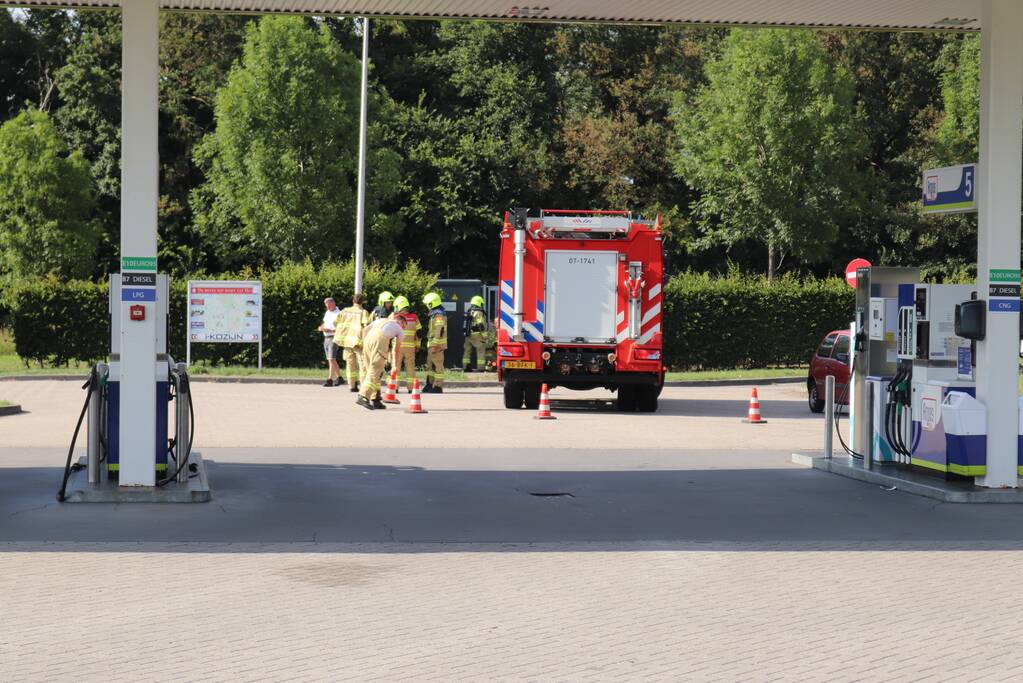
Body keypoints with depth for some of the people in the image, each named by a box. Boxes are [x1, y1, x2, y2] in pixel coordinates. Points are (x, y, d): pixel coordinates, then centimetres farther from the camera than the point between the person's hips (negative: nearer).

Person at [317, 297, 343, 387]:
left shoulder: (338, 314, -10)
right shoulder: (327, 313, 16)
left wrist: (330, 330, -24)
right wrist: (321, 327, 4)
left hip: (333, 338, -9)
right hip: (326, 338, 9)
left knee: (331, 359, -13)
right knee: (331, 360, 11)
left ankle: (329, 380, -16)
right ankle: (339, 378, 21)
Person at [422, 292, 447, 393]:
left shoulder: (439, 315, -16)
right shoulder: (434, 314, 17)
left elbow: (439, 331, -23)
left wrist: (435, 346, -25)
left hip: (437, 344, -11)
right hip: (432, 344, 11)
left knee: (438, 366, -6)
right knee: (430, 365, 14)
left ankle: (438, 387, -5)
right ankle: (430, 384, 20)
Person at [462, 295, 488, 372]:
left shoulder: (468, 312, 15)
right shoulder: (479, 312, -11)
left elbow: (465, 325, 19)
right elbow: (481, 325, -18)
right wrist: (485, 335, -15)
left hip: (468, 335, 8)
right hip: (477, 335, -8)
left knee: (467, 351, 14)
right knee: (481, 352, -5)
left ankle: (465, 367, 17)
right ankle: (481, 368, -11)